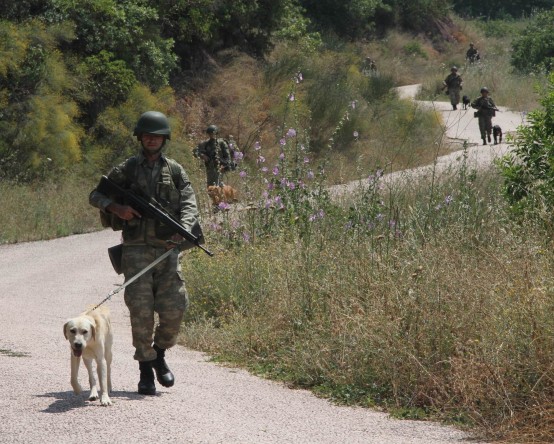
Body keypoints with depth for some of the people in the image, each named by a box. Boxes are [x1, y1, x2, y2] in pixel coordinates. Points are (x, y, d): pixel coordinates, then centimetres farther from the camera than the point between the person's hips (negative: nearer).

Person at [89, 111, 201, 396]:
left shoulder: (175, 171, 11)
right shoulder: (125, 170, 8)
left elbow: (189, 204, 1)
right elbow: (95, 196, 10)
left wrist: (184, 230, -20)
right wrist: (116, 207, -11)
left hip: (167, 250, 1)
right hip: (136, 249, -1)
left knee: (173, 311, -5)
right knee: (141, 309, -10)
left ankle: (159, 354, 23)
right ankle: (145, 369, 2)